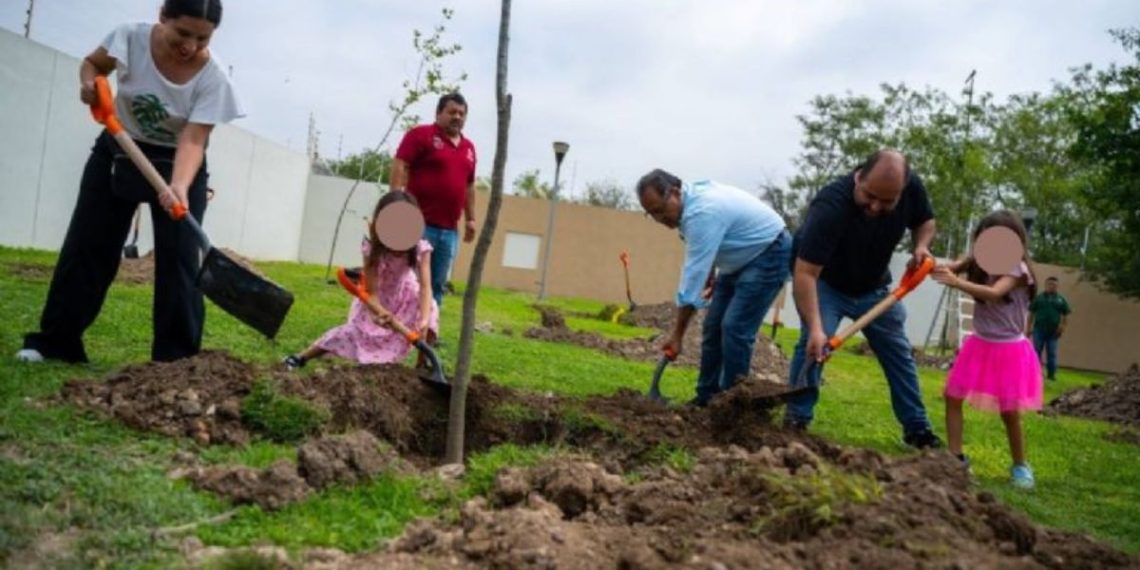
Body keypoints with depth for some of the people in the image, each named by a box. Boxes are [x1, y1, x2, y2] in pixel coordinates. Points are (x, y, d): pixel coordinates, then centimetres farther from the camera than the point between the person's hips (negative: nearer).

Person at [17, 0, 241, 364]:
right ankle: (55, 341, 14)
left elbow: (193, 141, -31)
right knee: (86, 244, 4)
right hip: (117, 152, 3)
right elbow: (92, 63, 2)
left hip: (177, 164, -2)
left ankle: (177, 356, -3)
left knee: (177, 259, -10)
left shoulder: (213, 77, -25)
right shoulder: (131, 37, -19)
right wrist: (89, 82, -21)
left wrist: (179, 188, -48)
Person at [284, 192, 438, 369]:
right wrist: (377, 313, -52)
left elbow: (425, 287, -38)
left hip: (405, 296, 1)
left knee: (430, 309, -26)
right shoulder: (373, 250, -31)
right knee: (356, 331, -13)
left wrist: (424, 320, -53)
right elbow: (371, 290, -31)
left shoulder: (420, 248, -31)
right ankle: (302, 357, 3)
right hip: (376, 299, -1)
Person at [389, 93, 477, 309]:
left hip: (449, 230, 6)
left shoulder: (468, 147, 18)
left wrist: (471, 219, 20)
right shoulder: (421, 134, -2)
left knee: (437, 285, 8)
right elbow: (399, 167, -9)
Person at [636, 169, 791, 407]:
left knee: (735, 328, -16)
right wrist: (710, 276, 17)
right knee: (713, 326, 5)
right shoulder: (691, 199, -4)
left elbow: (693, 275, -33)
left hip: (769, 254, -10)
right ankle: (706, 399, 11)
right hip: (741, 257, 10)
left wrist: (677, 335, -29)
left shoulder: (702, 212, -32)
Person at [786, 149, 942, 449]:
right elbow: (805, 274, -44)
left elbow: (925, 221, 1)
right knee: (814, 343, -26)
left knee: (899, 353, 9)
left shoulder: (912, 187, -23)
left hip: (873, 285, 5)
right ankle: (796, 421, -14)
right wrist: (815, 327, -52)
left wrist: (921, 246, -22)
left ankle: (918, 430, 22)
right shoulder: (830, 206, -41)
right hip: (824, 281, -5)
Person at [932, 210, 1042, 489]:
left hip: (1008, 349, -6)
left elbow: (994, 293, -35)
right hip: (979, 345, 6)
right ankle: (955, 457, 8)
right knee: (952, 396, -1)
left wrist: (956, 282, -46)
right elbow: (955, 267, -11)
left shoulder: (1017, 269, -18)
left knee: (1009, 412, 0)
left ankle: (1020, 465, 20)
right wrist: (942, 269, -35)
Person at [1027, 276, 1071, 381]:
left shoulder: (1061, 299, 8)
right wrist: (1028, 328, 2)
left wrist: (1063, 326, -6)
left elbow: (1066, 315, 9)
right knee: (1036, 352, 1)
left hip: (1053, 332, 1)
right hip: (1039, 330, -1)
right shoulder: (1038, 298, 6)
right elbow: (1031, 313, 7)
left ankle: (1051, 374, 10)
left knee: (1052, 354, 3)